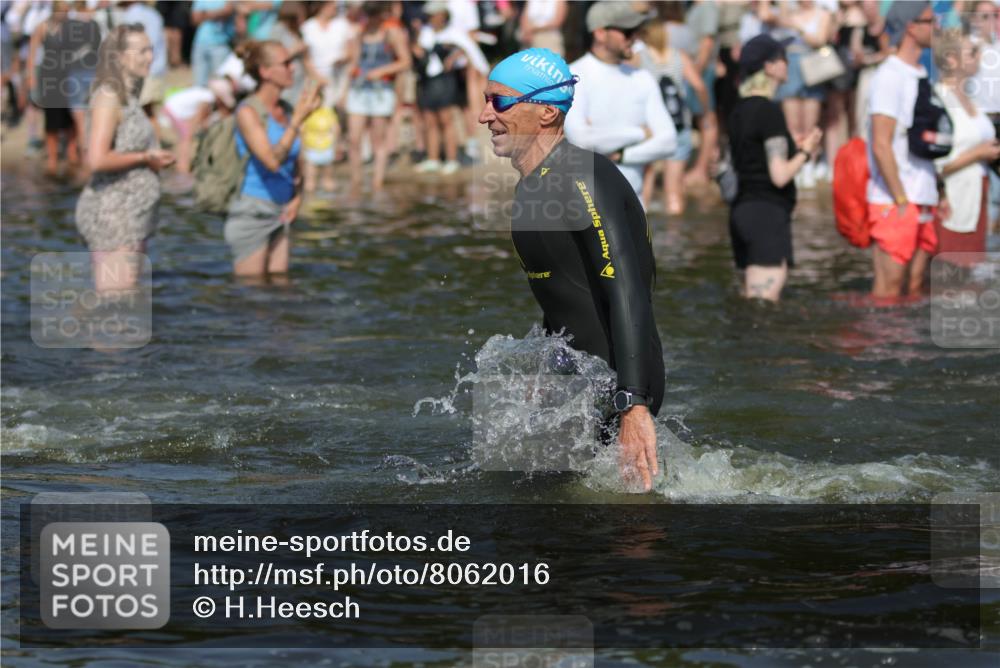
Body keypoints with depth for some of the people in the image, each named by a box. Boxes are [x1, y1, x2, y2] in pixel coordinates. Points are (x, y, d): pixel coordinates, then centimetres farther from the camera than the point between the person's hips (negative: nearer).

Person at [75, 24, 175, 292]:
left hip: (133, 215, 10)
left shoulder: (128, 97, 16)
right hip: (113, 212, -10)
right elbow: (98, 159, -23)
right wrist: (145, 158, -13)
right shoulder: (108, 97, -13)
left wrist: (156, 159, 9)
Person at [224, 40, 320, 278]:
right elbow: (272, 160, -27)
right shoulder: (248, 112, -14)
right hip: (251, 213, -7)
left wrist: (297, 197, 5)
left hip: (279, 214, 7)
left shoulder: (286, 110, 8)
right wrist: (299, 118, -30)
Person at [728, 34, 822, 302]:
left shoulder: (740, 111, 14)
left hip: (743, 208, 9)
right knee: (766, 301, -12)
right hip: (768, 212, -9)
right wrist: (805, 151, -1)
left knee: (751, 300, 11)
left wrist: (797, 148, 16)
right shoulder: (769, 111, -13)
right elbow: (780, 176, -17)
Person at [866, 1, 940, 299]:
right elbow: (881, 145, -16)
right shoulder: (889, 77, -11)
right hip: (894, 204, -8)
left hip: (923, 203, 8)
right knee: (889, 289, -7)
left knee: (916, 287, 8)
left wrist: (936, 195, 14)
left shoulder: (921, 76, 16)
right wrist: (902, 201, -16)